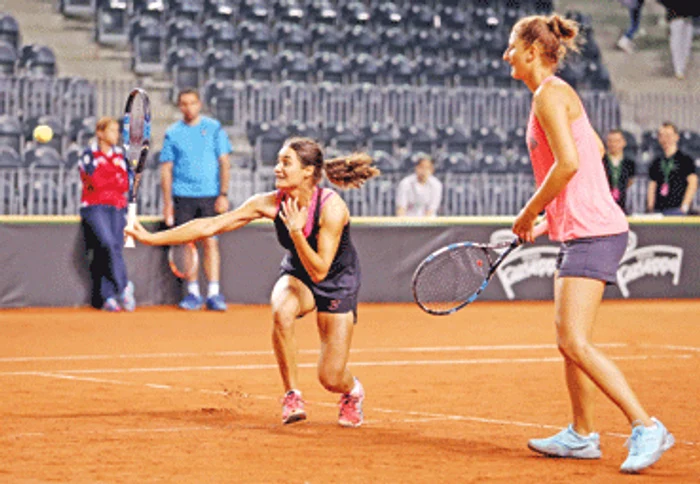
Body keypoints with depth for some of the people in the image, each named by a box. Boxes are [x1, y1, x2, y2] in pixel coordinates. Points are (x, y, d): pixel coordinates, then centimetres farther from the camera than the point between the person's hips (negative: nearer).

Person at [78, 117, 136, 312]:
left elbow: (125, 184, 11)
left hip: (117, 208, 4)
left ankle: (107, 297, -9)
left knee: (114, 249, -8)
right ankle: (123, 287, -19)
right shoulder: (90, 155, 3)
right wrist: (117, 179, 0)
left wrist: (105, 181, -1)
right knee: (108, 244, -25)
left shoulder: (120, 155, 16)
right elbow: (95, 182, -8)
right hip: (94, 207, -4)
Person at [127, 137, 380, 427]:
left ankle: (353, 391, 32)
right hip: (296, 275, 3)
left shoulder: (331, 207, -29)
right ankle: (292, 395, -17)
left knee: (331, 379, -8)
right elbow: (210, 226, -17)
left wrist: (296, 232, -42)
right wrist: (152, 238, -20)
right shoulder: (271, 203, -19)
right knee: (282, 311, -36)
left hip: (338, 282, -3)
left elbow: (319, 271, -30)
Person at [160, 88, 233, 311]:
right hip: (183, 196, 1)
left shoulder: (213, 128, 4)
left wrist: (223, 194, -6)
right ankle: (193, 293, 8)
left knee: (210, 243, -7)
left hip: (210, 195, -1)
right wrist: (167, 202, 1)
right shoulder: (173, 133, 7)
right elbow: (166, 169, 7)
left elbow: (224, 163, 3)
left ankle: (214, 293, -8)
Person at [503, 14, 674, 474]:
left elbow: (569, 163, -22)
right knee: (568, 341, 14)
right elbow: (595, 151, 26)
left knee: (576, 342, -15)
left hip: (592, 233, -10)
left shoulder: (549, 94, -12)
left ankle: (647, 427, -16)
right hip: (578, 232, 10)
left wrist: (529, 213, -11)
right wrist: (548, 217, 23)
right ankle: (582, 435, 23)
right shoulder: (558, 94, 18)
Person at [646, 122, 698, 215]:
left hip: (676, 210, -5)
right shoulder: (656, 163, 17)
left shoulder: (685, 160, 3)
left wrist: (684, 207, -10)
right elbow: (652, 186, 17)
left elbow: (693, 183, -3)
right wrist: (650, 208, 5)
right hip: (658, 209, 5)